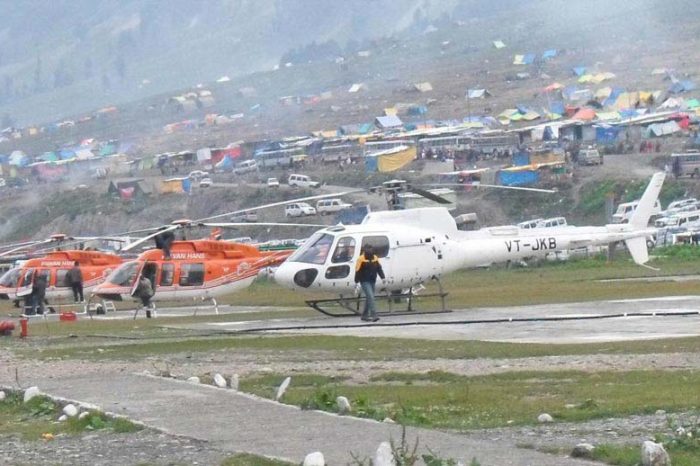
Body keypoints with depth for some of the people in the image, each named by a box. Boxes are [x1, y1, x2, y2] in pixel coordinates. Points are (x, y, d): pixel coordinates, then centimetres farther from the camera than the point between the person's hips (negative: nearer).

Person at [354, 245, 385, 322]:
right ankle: (374, 315, -22)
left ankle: (365, 315, 21)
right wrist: (356, 281, -10)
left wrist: (382, 276, -1)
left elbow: (379, 268, 11)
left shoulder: (375, 258, 7)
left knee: (369, 298, 11)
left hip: (372, 281, 7)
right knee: (370, 297, -17)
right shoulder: (361, 259, -10)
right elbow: (358, 271, -8)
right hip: (365, 281, -7)